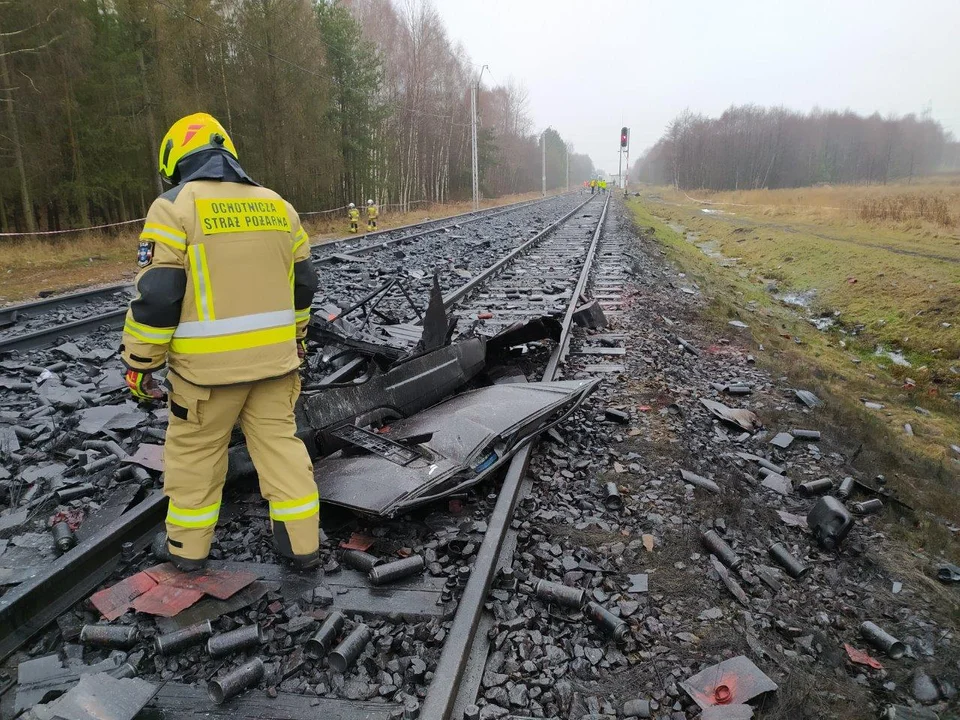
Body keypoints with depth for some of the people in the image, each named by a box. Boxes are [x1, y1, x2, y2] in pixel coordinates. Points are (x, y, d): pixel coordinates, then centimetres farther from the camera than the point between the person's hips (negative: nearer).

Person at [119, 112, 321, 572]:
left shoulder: (174, 207, -8)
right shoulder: (277, 205, 9)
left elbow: (156, 296, -13)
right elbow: (303, 284, 13)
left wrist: (138, 364, -3)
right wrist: (295, 341, 24)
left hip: (209, 364, -4)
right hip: (273, 358, 4)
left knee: (194, 452, 13)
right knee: (280, 442, 13)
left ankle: (188, 546, 29)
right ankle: (302, 543, 18)